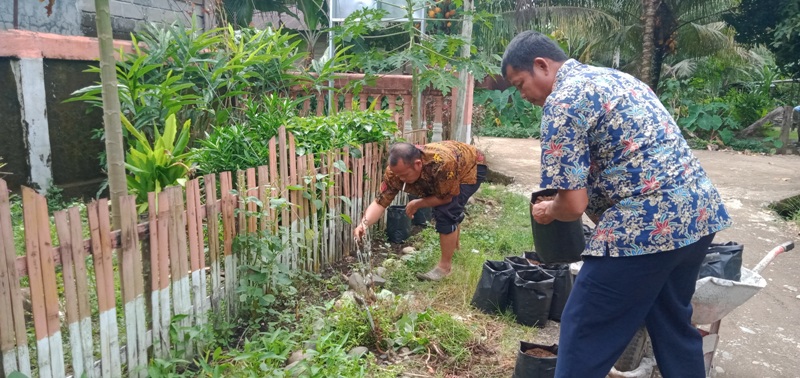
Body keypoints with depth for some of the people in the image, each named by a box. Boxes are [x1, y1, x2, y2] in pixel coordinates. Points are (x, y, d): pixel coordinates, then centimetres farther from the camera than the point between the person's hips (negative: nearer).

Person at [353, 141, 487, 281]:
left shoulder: (442, 163, -45)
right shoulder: (395, 170, -28)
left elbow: (446, 198, -30)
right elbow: (380, 202, -26)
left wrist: (417, 204, -23)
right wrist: (364, 223, -42)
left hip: (472, 167, -6)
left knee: (446, 212, -20)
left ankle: (445, 266, -4)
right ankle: (453, 247, 49)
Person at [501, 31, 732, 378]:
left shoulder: (561, 102, -11)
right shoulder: (613, 77, 18)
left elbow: (573, 204, -15)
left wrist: (546, 212, 7)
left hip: (647, 225, -10)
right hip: (699, 211, 10)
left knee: (585, 334, 3)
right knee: (673, 324, 25)